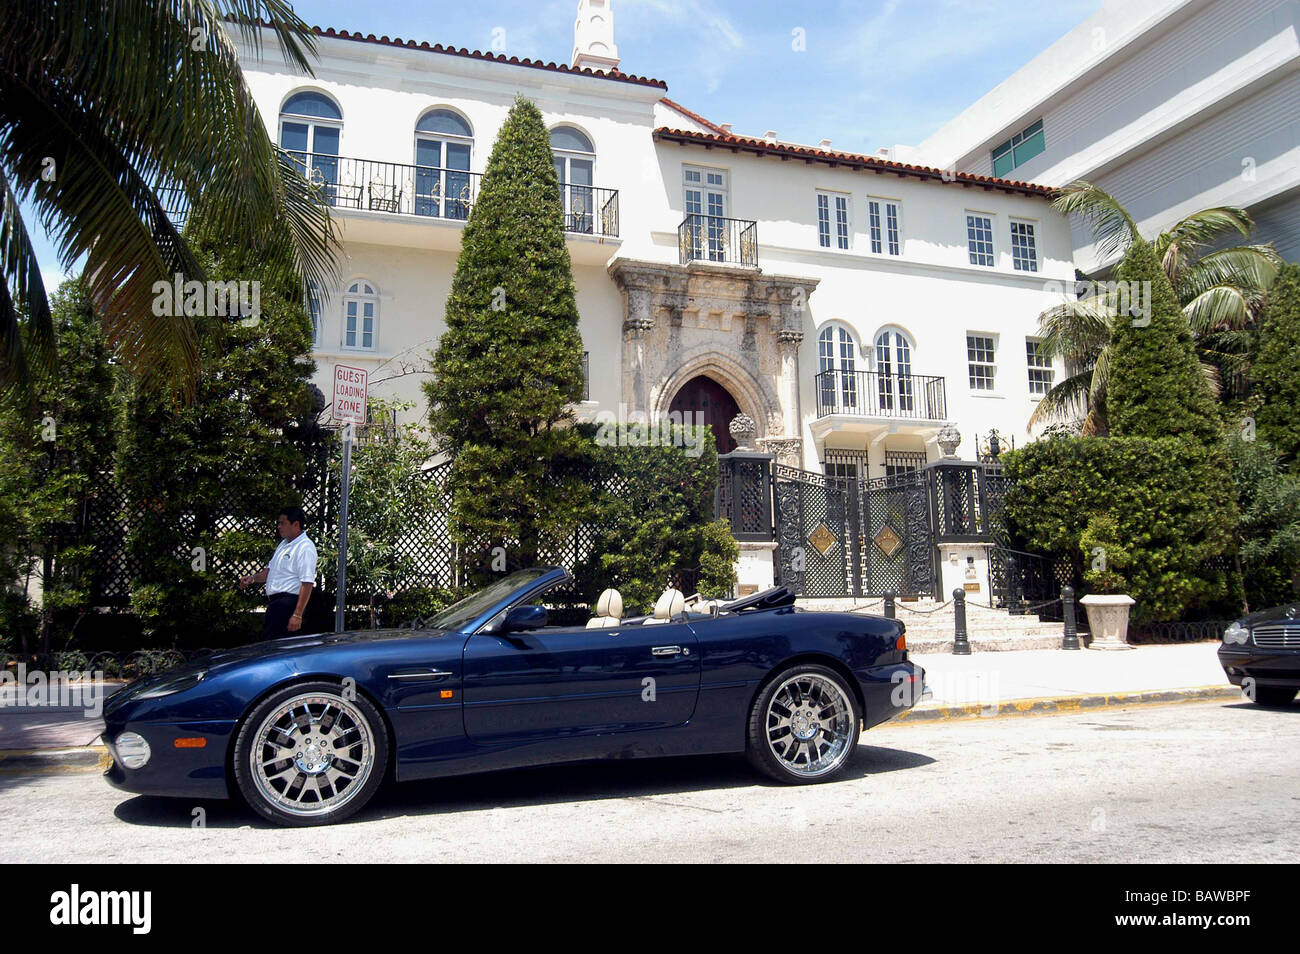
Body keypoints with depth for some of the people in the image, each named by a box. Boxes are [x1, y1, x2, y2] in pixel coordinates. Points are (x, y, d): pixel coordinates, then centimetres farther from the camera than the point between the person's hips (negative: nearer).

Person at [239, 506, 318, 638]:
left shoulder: (305, 547, -13)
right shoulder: (283, 544, 19)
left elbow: (307, 584, -20)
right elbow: (270, 570, 30)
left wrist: (297, 615, -24)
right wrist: (253, 578, 9)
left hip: (289, 602, -10)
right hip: (275, 602, 10)